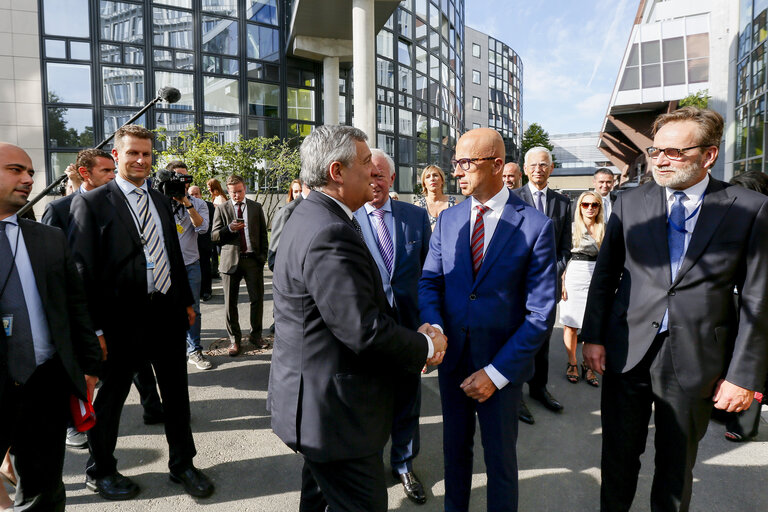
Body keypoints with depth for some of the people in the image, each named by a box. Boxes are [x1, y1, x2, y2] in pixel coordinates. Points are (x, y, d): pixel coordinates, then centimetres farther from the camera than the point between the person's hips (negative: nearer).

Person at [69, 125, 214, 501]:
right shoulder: (91, 203, -7)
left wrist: (186, 301, 15)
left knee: (176, 393, 15)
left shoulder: (160, 200, 11)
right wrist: (95, 329, -13)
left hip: (168, 313, 5)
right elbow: (82, 270, -10)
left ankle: (182, 464, 33)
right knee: (110, 396, 14)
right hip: (123, 319, -5)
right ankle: (100, 471, 37)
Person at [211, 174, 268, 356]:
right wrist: (229, 228, -16)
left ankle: (256, 335, 20)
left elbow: (263, 233, 12)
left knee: (257, 299, 3)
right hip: (231, 259, 0)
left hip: (253, 259, 1)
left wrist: (263, 255, 4)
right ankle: (234, 339, 18)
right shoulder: (221, 209, 7)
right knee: (230, 302, 4)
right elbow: (214, 236, 3)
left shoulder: (256, 207, 10)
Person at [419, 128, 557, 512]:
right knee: (455, 447, 21)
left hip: (502, 364, -3)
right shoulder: (448, 219, 1)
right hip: (452, 356, 4)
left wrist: (497, 372, -16)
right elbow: (429, 281, 3)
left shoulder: (536, 226, -13)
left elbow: (541, 312, -13)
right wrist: (432, 325, -18)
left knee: (499, 455, 17)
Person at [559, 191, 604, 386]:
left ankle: (588, 365, 14)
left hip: (597, 278, 2)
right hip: (574, 276, -2)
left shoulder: (604, 229, 11)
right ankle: (572, 363, 15)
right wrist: (562, 282, -6)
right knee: (571, 324, 2)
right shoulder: (572, 227, 2)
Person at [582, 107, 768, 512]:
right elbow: (604, 276, 4)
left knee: (677, 464, 18)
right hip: (626, 352, 1)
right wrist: (592, 336, -1)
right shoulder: (629, 204, 0)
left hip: (695, 361, -1)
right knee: (619, 453, 15)